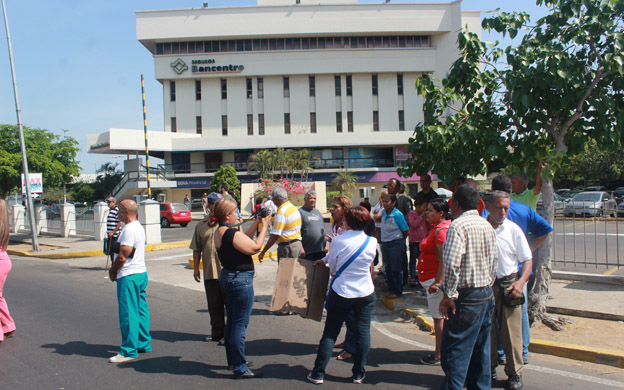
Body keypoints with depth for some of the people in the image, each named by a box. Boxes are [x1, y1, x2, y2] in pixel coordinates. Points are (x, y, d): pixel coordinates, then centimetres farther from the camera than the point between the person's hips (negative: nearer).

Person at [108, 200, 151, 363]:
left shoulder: (129, 230, -18)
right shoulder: (139, 227, 15)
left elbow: (122, 257, -19)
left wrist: (112, 270, -1)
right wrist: (116, 270, 10)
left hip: (129, 276, -10)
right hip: (141, 273, 10)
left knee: (128, 314, -4)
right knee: (141, 311, 15)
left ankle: (129, 351, 2)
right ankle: (144, 344, 23)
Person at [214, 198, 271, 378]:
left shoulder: (219, 232, 6)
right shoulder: (232, 234, -23)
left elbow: (243, 238, 13)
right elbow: (255, 247, -15)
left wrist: (257, 222, 9)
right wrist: (264, 225, -7)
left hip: (227, 278, 10)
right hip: (241, 280, -10)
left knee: (231, 321, 20)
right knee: (240, 325, -1)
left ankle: (232, 360, 34)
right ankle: (240, 368, 8)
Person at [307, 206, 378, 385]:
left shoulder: (338, 241, -14)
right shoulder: (372, 242, -5)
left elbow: (332, 268, -4)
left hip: (341, 293, -2)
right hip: (366, 293, 2)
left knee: (330, 333, 8)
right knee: (363, 332, 11)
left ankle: (318, 373, 15)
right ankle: (358, 374, 20)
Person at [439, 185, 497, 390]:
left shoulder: (458, 225, -16)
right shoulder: (487, 225, 10)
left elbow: (451, 264, -26)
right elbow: (493, 261, 16)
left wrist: (449, 295, -18)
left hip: (467, 298, -8)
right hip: (487, 295, 9)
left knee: (455, 352, -2)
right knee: (480, 350, 17)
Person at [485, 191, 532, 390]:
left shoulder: (514, 230, -1)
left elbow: (527, 260, 4)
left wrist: (520, 282, -11)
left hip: (509, 285, -1)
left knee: (512, 332, 1)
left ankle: (514, 373, 16)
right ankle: (489, 368, 25)